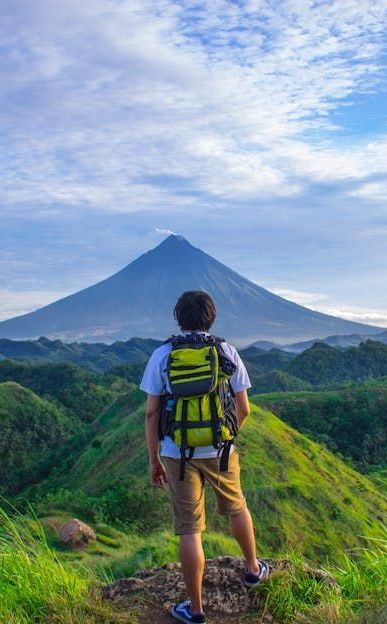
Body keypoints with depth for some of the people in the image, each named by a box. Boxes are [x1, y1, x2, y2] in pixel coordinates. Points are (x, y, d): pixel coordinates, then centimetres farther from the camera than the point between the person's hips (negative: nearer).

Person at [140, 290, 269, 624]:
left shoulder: (161, 355, -6)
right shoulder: (227, 352, -3)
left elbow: (151, 413, -6)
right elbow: (243, 409, 0)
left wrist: (154, 460, 4)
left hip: (178, 452, -1)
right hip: (219, 449, 1)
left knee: (190, 530, 7)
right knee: (236, 507, 26)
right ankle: (253, 569, 46)